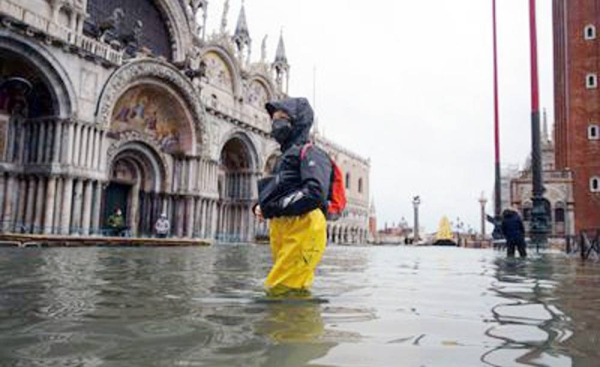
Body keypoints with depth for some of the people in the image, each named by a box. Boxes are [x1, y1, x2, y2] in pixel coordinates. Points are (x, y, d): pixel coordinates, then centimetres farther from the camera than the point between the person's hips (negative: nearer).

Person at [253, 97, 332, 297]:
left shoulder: (310, 153, -2)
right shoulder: (286, 156, 26)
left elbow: (315, 193, -19)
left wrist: (273, 207, -14)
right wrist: (261, 207, 4)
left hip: (302, 229, -9)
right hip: (281, 230, 9)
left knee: (280, 291, -14)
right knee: (296, 292, 13)